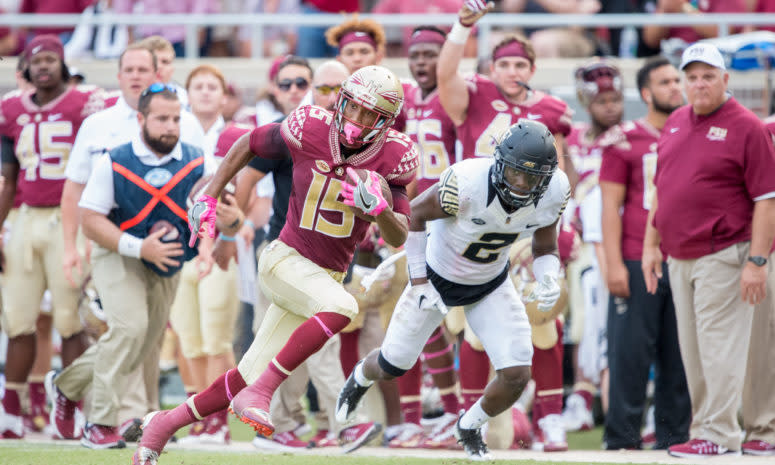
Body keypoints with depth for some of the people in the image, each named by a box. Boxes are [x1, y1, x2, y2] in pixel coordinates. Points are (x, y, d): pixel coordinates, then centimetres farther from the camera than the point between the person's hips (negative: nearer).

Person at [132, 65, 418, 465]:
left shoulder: (392, 157, -7)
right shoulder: (310, 129, -11)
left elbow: (398, 237, -7)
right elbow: (249, 144, 8)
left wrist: (380, 209, -28)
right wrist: (208, 198, 7)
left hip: (327, 277, 3)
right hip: (285, 260, -3)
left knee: (249, 378, 4)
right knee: (342, 307, -34)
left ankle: (165, 423, 22)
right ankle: (258, 393, -30)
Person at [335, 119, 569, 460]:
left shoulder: (554, 193, -24)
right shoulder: (467, 183, -38)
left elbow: (544, 248, -7)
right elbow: (414, 214, -20)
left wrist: (548, 279, -29)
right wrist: (418, 282, -20)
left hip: (491, 286, 3)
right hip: (437, 277, -3)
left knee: (517, 376, -11)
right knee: (391, 367, 10)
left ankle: (470, 428, 23)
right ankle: (361, 378, 51)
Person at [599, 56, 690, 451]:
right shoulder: (625, 140, 2)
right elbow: (611, 206, -1)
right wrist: (614, 263, -8)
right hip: (636, 263, -4)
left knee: (680, 354, 4)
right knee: (630, 351, -4)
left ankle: (673, 436, 11)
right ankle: (622, 438, 1)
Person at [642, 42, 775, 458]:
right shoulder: (675, 123, 14)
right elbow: (660, 189, 22)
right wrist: (650, 245, 17)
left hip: (722, 257, -7)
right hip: (678, 258, 7)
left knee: (719, 348, -7)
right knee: (692, 351, 10)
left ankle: (720, 435, -5)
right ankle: (701, 429, 16)